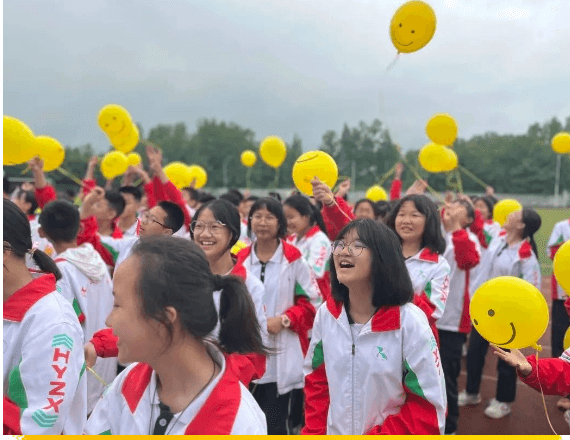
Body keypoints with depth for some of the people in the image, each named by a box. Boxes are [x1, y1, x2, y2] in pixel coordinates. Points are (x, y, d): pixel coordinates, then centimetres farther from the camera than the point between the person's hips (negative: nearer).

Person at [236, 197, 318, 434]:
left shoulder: (294, 258, -5)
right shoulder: (240, 259, 4)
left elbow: (310, 302, -2)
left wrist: (283, 320, -15)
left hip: (281, 357, -3)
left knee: (275, 423, 6)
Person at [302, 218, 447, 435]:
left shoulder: (410, 322, -21)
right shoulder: (326, 313, -8)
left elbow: (428, 409, -17)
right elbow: (316, 382, 3)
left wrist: (376, 435, -19)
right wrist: (314, 432, -6)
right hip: (333, 431, 3)